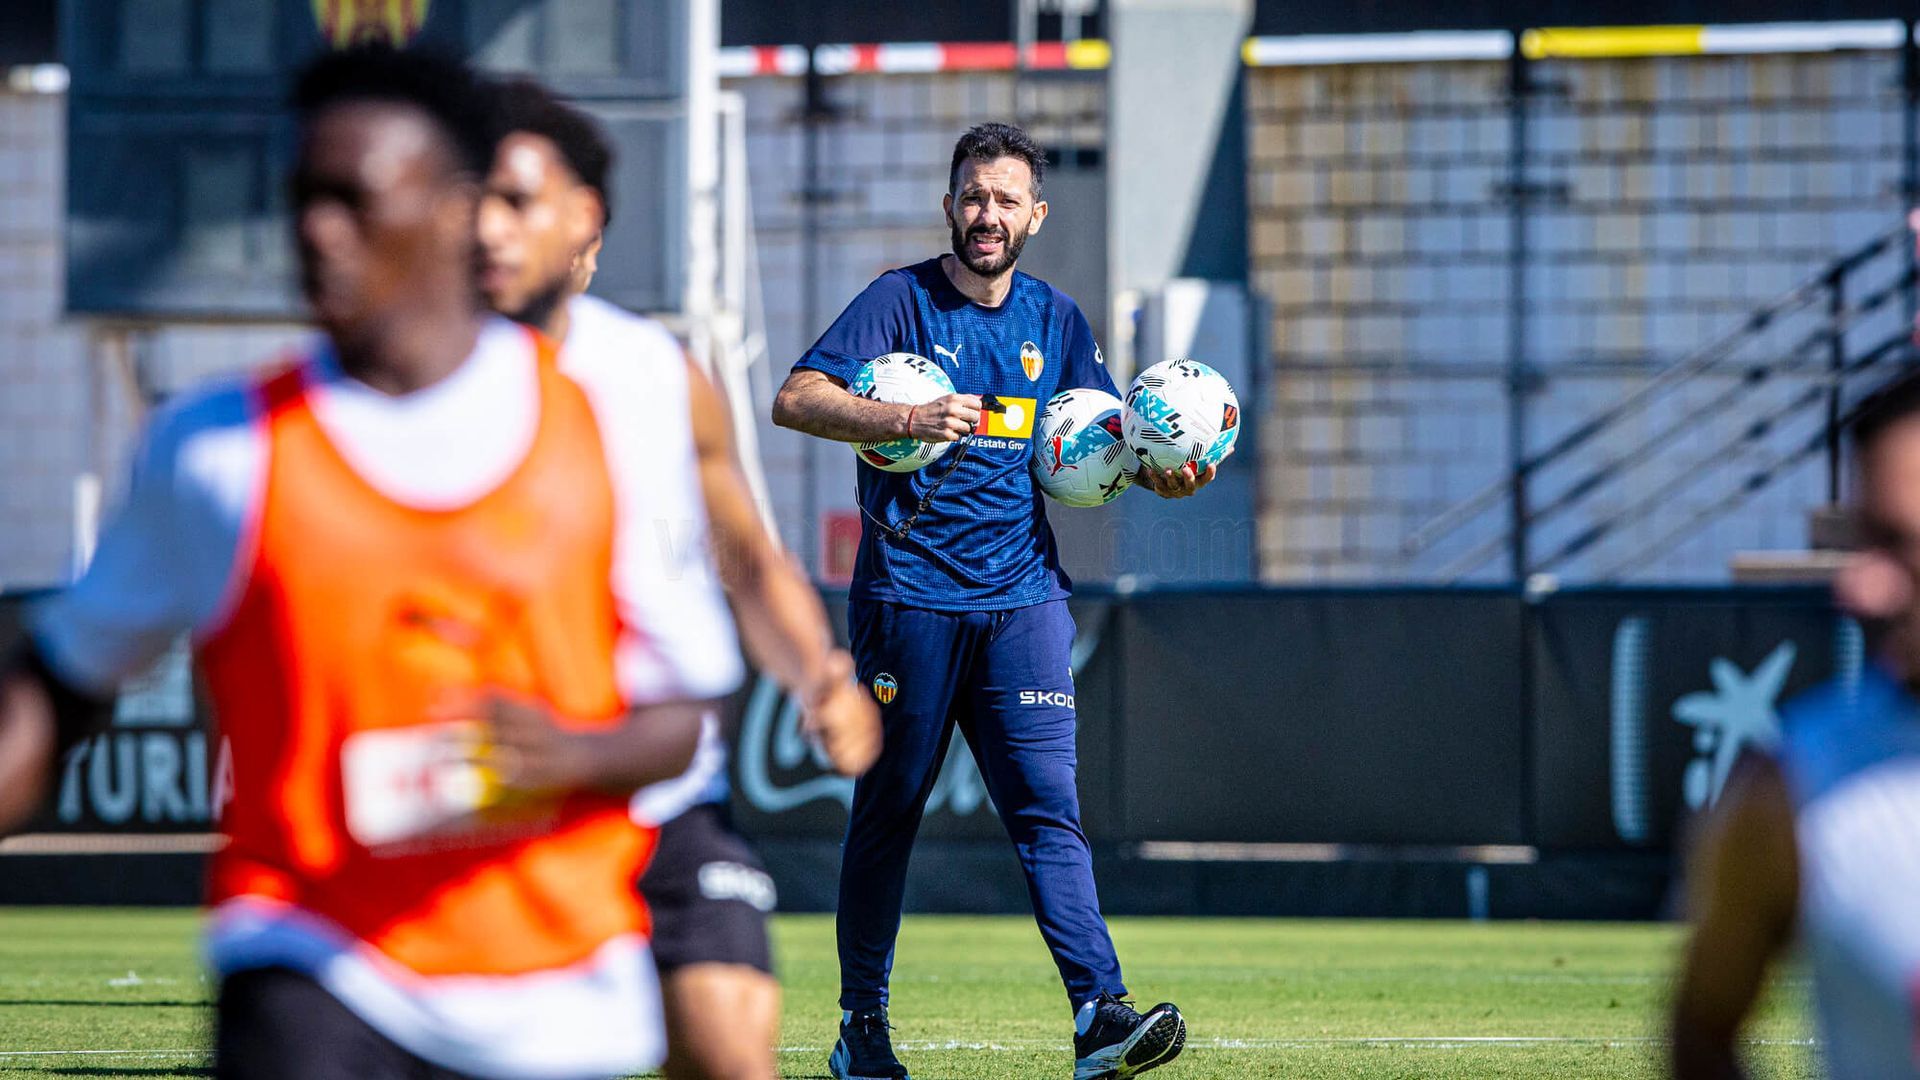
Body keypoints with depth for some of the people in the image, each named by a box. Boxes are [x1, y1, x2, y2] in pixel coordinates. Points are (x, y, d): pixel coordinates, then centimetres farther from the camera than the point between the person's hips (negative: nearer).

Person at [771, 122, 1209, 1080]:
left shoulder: (1053, 319, 13)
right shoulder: (903, 300, -1)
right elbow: (795, 399, -12)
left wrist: (1158, 472, -2)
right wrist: (905, 418, -27)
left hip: (1022, 597, 3)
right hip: (910, 596, -3)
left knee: (1048, 808, -7)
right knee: (887, 811, 4)